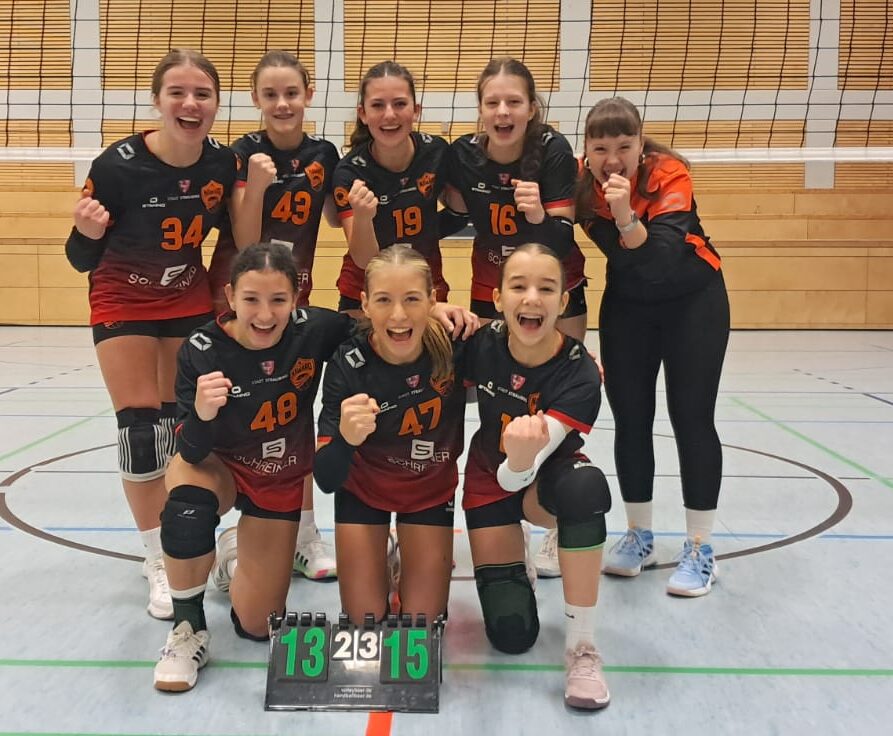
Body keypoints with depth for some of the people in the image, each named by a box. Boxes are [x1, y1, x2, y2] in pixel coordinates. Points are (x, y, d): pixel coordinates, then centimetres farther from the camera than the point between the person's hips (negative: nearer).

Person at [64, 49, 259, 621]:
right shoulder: (117, 165, -26)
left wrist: (250, 193, -16)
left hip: (190, 299, 3)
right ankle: (159, 561, 9)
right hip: (124, 304, -3)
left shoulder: (223, 162, -15)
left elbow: (239, 239, 1)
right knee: (140, 428, -6)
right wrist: (88, 232, -38)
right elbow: (83, 261, -17)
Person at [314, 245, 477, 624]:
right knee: (364, 619, 3)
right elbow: (326, 480, -32)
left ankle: (412, 560, 33)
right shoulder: (347, 365, -31)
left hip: (432, 487, 1)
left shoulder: (454, 346, -28)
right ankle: (379, 557, 31)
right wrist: (345, 438, -53)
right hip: (363, 488, -1)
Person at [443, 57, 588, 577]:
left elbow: (563, 242, -25)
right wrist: (452, 213, -18)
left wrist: (540, 215, -42)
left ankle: (559, 529, 12)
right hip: (492, 292, 2)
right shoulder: (463, 155, -14)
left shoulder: (554, 150, -21)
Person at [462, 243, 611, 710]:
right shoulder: (481, 344, -23)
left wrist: (523, 455, -61)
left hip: (546, 479, -1)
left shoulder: (579, 374, -29)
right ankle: (509, 565, 30)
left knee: (585, 486, -39)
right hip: (489, 480, 2)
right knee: (511, 633, -7)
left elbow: (517, 477, -36)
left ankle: (581, 647, -24)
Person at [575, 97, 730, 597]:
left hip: (692, 300, -3)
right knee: (630, 419, 4)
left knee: (692, 418, -5)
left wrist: (626, 217, -54)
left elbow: (660, 260, -37)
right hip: (627, 304, 4)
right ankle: (639, 536, 20)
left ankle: (701, 549, 7)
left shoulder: (669, 175, -26)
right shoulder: (581, 184, -16)